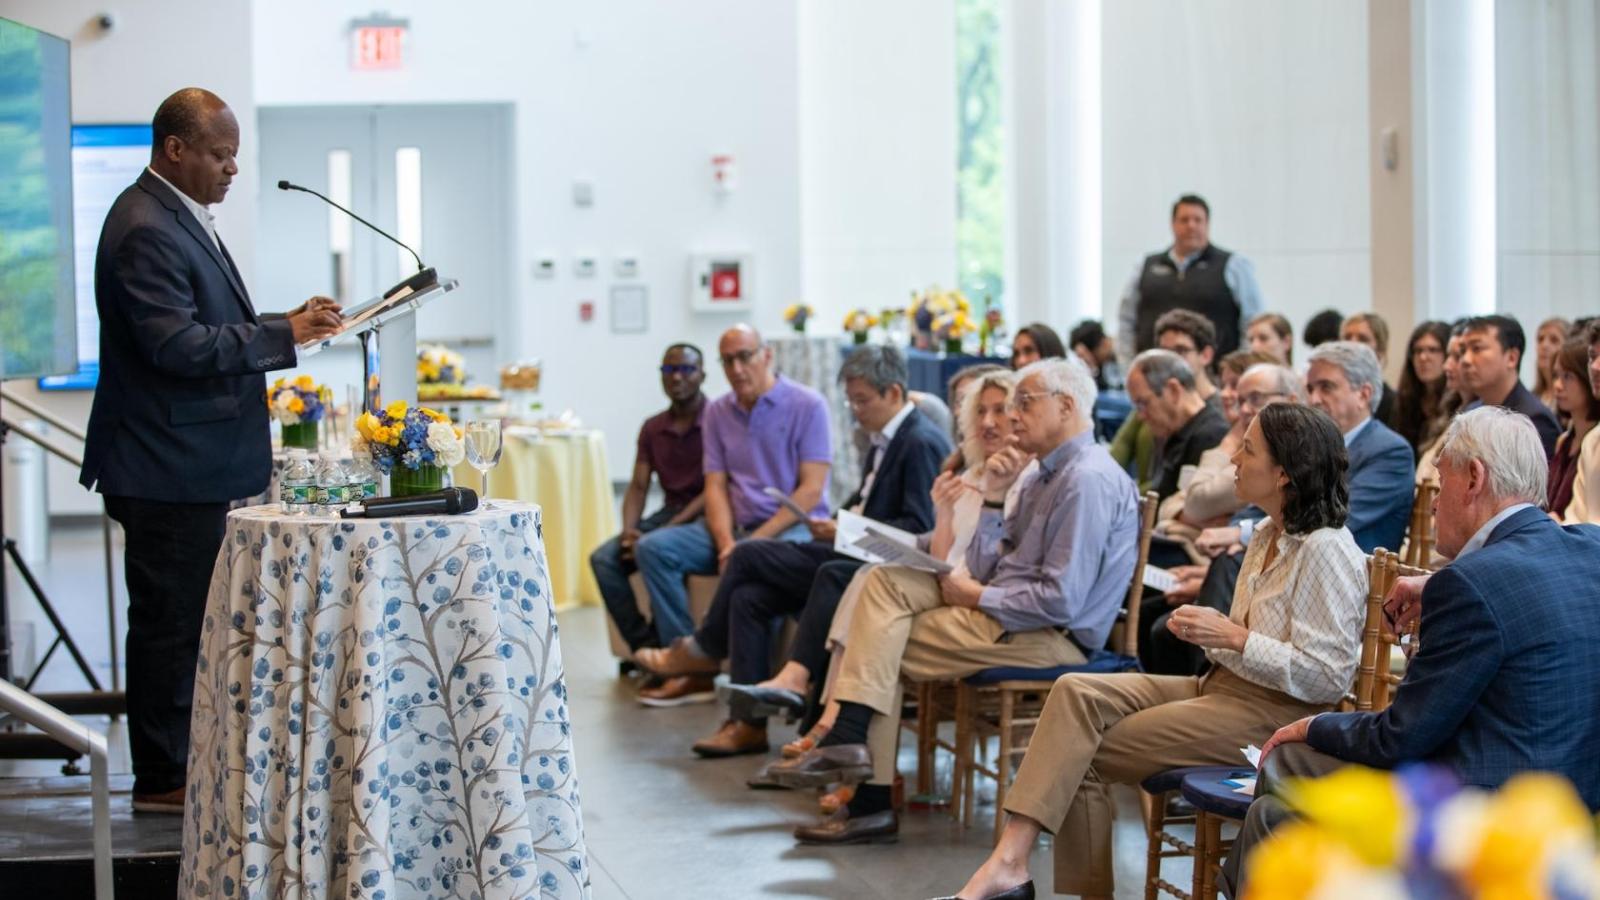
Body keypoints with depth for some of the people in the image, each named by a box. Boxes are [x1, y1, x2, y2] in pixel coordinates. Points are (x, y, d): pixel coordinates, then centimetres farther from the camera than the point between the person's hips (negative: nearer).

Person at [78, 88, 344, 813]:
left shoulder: (182, 218, 15)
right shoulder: (146, 230, -19)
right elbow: (178, 346, -25)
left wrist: (283, 325, 10)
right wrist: (282, 336, -20)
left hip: (192, 463, 11)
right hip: (167, 470, -11)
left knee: (182, 618, 15)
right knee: (168, 618, -2)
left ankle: (177, 764, 24)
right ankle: (161, 779, 6)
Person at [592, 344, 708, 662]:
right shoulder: (652, 429, 12)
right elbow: (638, 487, 10)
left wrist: (664, 532, -22)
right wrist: (629, 530, -11)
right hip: (668, 513, 7)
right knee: (604, 558, -16)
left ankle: (666, 646, -22)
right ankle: (643, 646, -18)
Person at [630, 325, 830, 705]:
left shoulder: (807, 406, -6)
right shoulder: (717, 412, 12)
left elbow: (811, 489, -12)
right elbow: (715, 485, 6)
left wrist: (756, 540, -18)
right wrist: (726, 542, -13)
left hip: (794, 526, -6)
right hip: (735, 526, 6)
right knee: (653, 548, -13)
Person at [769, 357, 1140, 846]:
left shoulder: (1087, 480, -16)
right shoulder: (1046, 475, 16)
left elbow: (1062, 601, -24)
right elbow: (985, 570, 14)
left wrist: (977, 596, -11)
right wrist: (993, 497, 1)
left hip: (1050, 637, -9)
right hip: (1004, 609, 9)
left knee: (889, 647, -7)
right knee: (885, 580, -2)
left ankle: (872, 802, -1)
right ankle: (849, 737, -13)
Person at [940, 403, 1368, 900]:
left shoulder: (1326, 551, -15)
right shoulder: (1269, 536, 14)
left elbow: (1328, 677, -20)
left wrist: (1234, 637, -21)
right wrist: (1209, 630, 2)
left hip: (1270, 712, -9)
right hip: (1221, 687, 9)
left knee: (1083, 751, -15)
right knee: (1076, 692, -13)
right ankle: (1009, 859, -21)